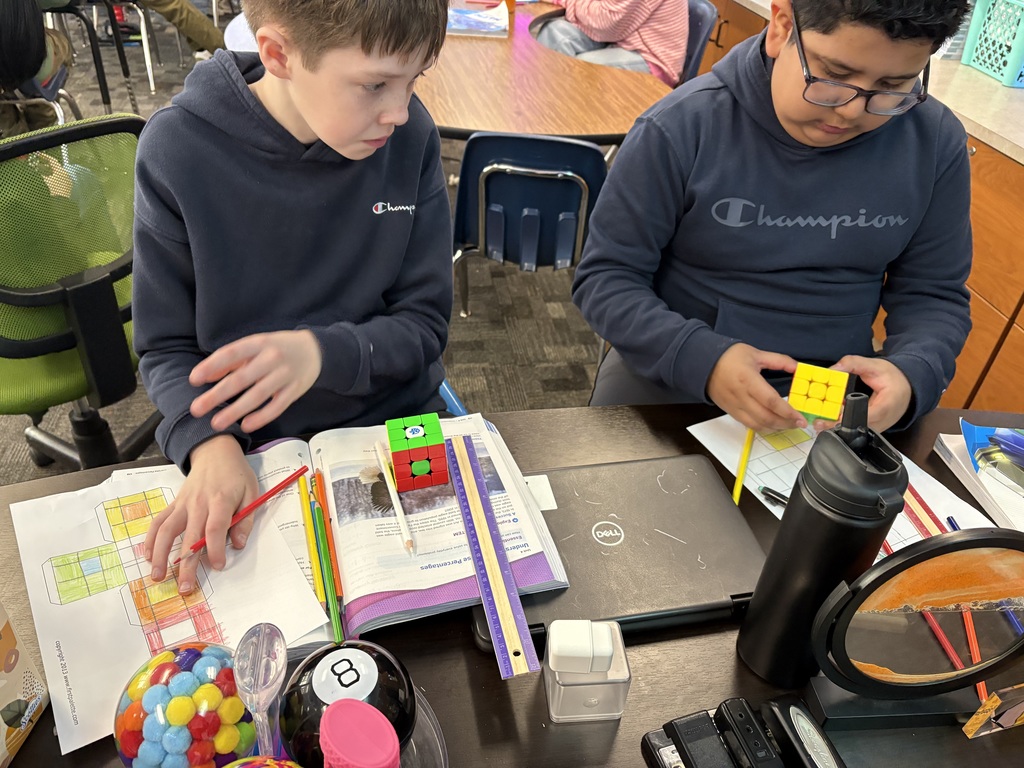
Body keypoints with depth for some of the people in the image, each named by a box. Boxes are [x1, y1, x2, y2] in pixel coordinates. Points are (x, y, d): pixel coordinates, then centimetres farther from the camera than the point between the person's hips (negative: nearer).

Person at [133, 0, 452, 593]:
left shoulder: (410, 136, -10)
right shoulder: (179, 149, -13)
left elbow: (425, 325, -7)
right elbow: (166, 347, -5)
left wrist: (321, 353, -26)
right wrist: (211, 445, -25)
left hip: (393, 424, 0)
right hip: (251, 447, 1)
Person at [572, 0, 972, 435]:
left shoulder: (935, 144, -5)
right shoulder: (682, 127, -16)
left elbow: (933, 294, 4)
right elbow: (606, 277, -12)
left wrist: (912, 375, -19)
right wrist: (702, 358, -28)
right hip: (670, 375, -2)